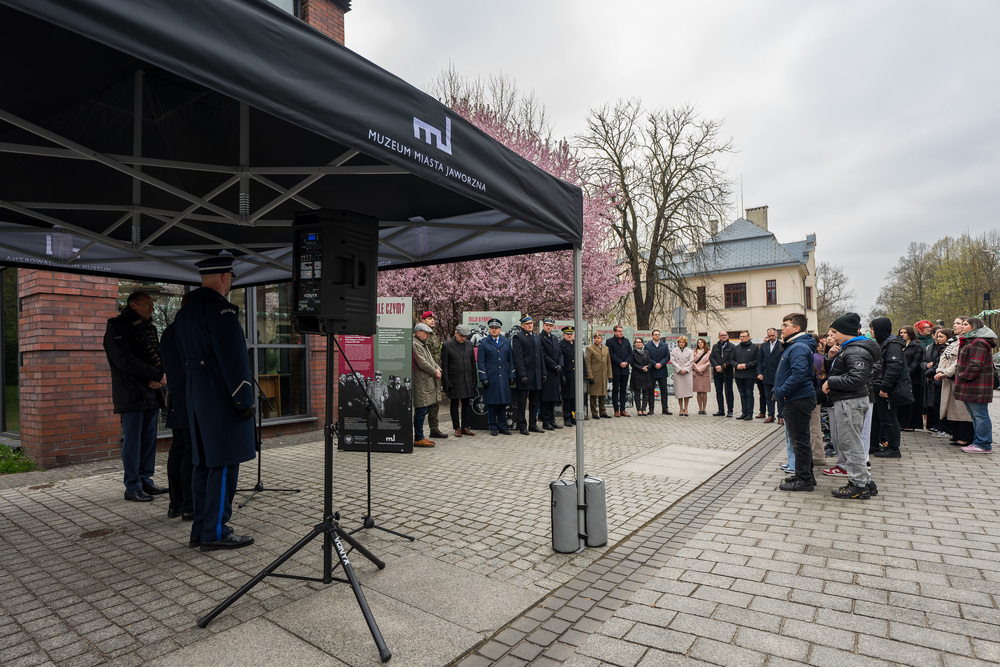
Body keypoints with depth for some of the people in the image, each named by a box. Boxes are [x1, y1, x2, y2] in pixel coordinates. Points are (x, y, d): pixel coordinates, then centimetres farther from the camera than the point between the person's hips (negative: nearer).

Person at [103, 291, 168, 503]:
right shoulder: (117, 329, -6)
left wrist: (161, 377, -7)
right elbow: (127, 362, -16)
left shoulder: (149, 328, 17)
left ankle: (145, 481, 19)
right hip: (131, 395, -7)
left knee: (149, 439, 10)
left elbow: (160, 356, 13)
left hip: (152, 393, 7)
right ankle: (132, 487, 5)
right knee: (132, 441, -2)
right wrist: (158, 375, -12)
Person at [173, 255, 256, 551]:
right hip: (223, 396, -10)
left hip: (197, 396, 10)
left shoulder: (184, 311, 16)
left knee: (203, 462, 13)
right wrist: (245, 399, -17)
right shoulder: (220, 307, -15)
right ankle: (216, 532, 2)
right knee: (224, 462, -4)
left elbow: (185, 358, 21)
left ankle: (201, 529, 20)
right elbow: (232, 356, -20)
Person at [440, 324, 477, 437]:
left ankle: (465, 427, 14)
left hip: (467, 380, 4)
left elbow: (473, 363, 13)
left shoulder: (469, 345, 9)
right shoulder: (447, 346, -4)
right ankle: (457, 428, 12)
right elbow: (444, 366, -4)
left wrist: (474, 379, 9)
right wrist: (446, 381, -9)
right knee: (455, 404, 5)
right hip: (454, 380, -4)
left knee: (467, 404, 6)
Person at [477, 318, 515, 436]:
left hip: (504, 378, 3)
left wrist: (512, 375, 5)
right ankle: (493, 427, 10)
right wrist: (483, 378, -8)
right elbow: (480, 362, 0)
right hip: (490, 378, -3)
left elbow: (511, 360, 13)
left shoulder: (506, 342, 13)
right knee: (491, 404, 1)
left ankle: (502, 427, 14)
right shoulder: (483, 343, 4)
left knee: (503, 403, 5)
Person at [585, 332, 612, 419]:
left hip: (603, 376, 5)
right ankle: (594, 413, 7)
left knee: (602, 394, 12)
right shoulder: (589, 348, -3)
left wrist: (609, 375, 9)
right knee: (593, 394, -1)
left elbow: (609, 363, 16)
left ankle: (602, 412, 21)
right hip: (594, 375, -5)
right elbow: (587, 364, -7)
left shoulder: (606, 349, 14)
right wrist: (590, 376, -13)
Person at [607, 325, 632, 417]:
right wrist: (620, 363, -15)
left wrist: (626, 362, -5)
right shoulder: (610, 341, -2)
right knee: (615, 390, 0)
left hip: (625, 369, 5)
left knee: (624, 390, 8)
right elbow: (611, 355, -9)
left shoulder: (626, 341, 14)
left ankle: (622, 410, 14)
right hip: (615, 370, -5)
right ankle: (616, 410, 5)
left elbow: (630, 354, 12)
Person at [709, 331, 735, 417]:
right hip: (717, 373, 3)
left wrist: (722, 367, -14)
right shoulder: (715, 346, 12)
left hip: (728, 373, -3)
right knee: (718, 391, 6)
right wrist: (716, 366, -13)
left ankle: (729, 411, 9)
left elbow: (731, 359, -8)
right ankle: (721, 410, 13)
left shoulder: (732, 347, 1)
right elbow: (711, 357, 3)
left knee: (729, 392, 2)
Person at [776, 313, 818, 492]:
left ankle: (804, 480, 5)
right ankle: (805, 475, 28)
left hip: (799, 401, -11)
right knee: (798, 439, 17)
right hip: (795, 399, 11)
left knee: (799, 440, -3)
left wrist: (782, 391, -20)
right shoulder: (792, 346, 15)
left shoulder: (799, 348, -18)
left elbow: (799, 374, -27)